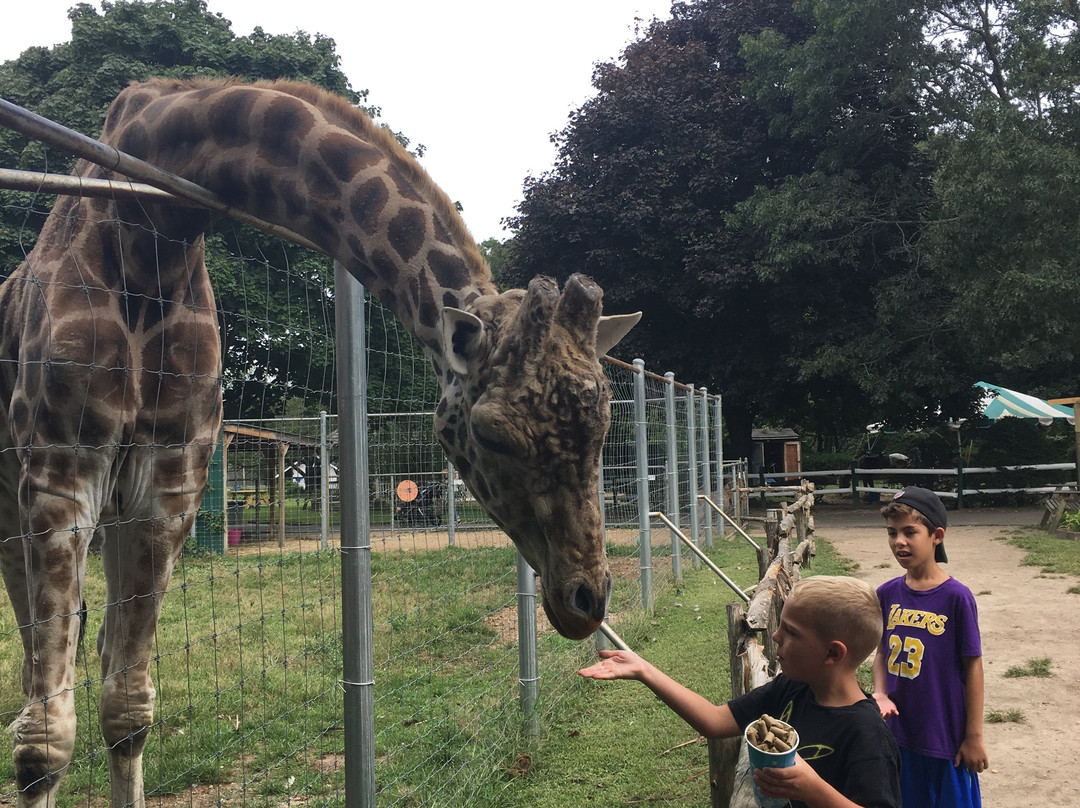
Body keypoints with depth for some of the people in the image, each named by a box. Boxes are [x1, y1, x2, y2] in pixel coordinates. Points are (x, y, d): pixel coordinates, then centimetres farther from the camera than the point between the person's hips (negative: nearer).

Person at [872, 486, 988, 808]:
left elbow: (972, 666, -10)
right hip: (899, 733, 4)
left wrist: (974, 736, -7)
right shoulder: (886, 594, -2)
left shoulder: (956, 597, -15)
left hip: (947, 736, -4)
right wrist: (880, 694, -9)